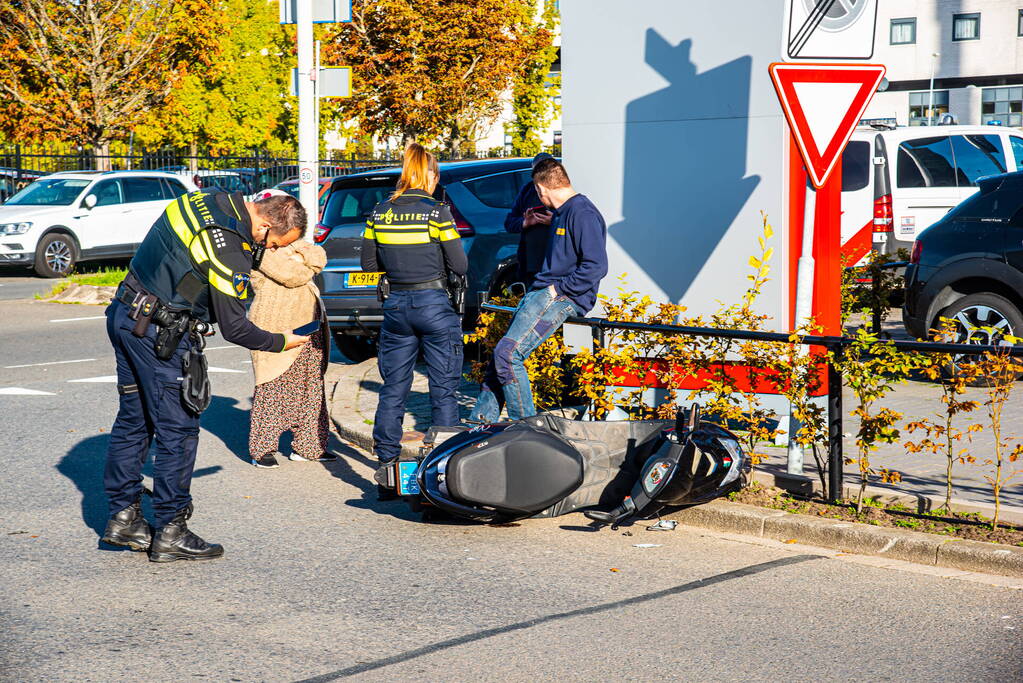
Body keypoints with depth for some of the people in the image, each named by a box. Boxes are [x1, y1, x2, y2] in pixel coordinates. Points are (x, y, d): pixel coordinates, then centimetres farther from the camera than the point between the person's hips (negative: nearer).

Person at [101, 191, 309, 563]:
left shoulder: (213, 199, 4)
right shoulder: (230, 250, -22)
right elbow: (234, 328, -16)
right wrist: (281, 343, -1)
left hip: (124, 313, 10)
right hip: (160, 335, -10)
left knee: (133, 420, 17)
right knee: (178, 430, -1)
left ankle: (122, 516, 25)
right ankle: (170, 533, 5)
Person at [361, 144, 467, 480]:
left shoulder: (379, 213, 3)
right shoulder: (437, 212, -10)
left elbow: (369, 263, 10)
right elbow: (460, 266, -8)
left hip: (395, 305, 4)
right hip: (434, 305, -4)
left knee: (393, 390, 12)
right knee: (443, 392, 4)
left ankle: (387, 465, 12)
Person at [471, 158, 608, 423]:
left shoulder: (583, 214, -13)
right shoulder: (561, 213, 19)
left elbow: (597, 266, -22)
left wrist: (558, 289, -17)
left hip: (562, 298, -10)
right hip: (540, 293, 10)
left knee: (508, 352, -19)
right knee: (503, 352, 10)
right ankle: (482, 421, 16)